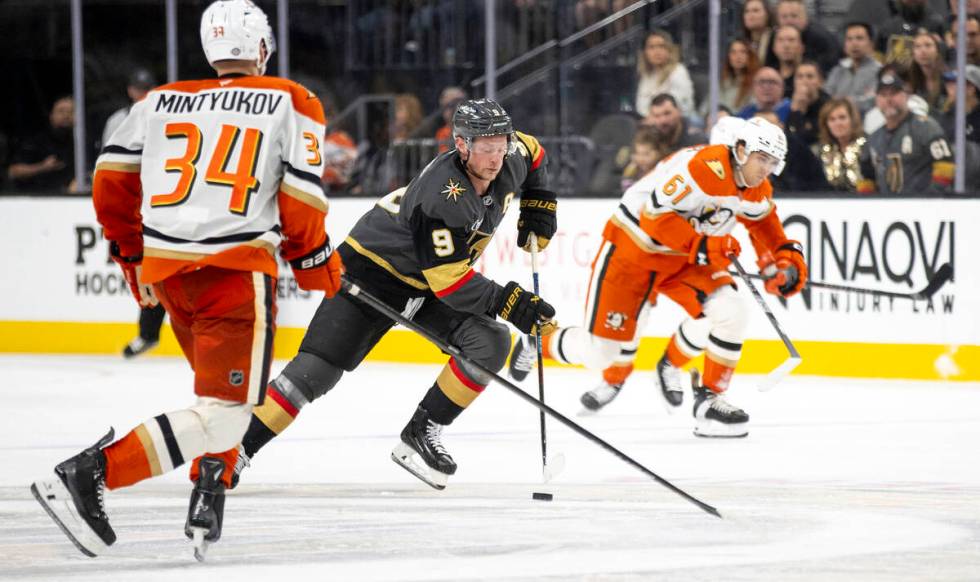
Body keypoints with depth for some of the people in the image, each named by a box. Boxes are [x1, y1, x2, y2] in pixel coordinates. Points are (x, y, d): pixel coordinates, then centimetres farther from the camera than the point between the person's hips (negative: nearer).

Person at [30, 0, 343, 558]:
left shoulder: (162, 101, 15)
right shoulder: (292, 104, 5)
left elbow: (112, 179, 10)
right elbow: (301, 198, -3)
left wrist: (132, 255, 23)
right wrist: (316, 262, 14)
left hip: (164, 266, 6)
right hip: (236, 269, -6)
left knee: (226, 380, 29)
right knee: (226, 415, -10)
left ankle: (207, 504, 20)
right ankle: (89, 473, -24)